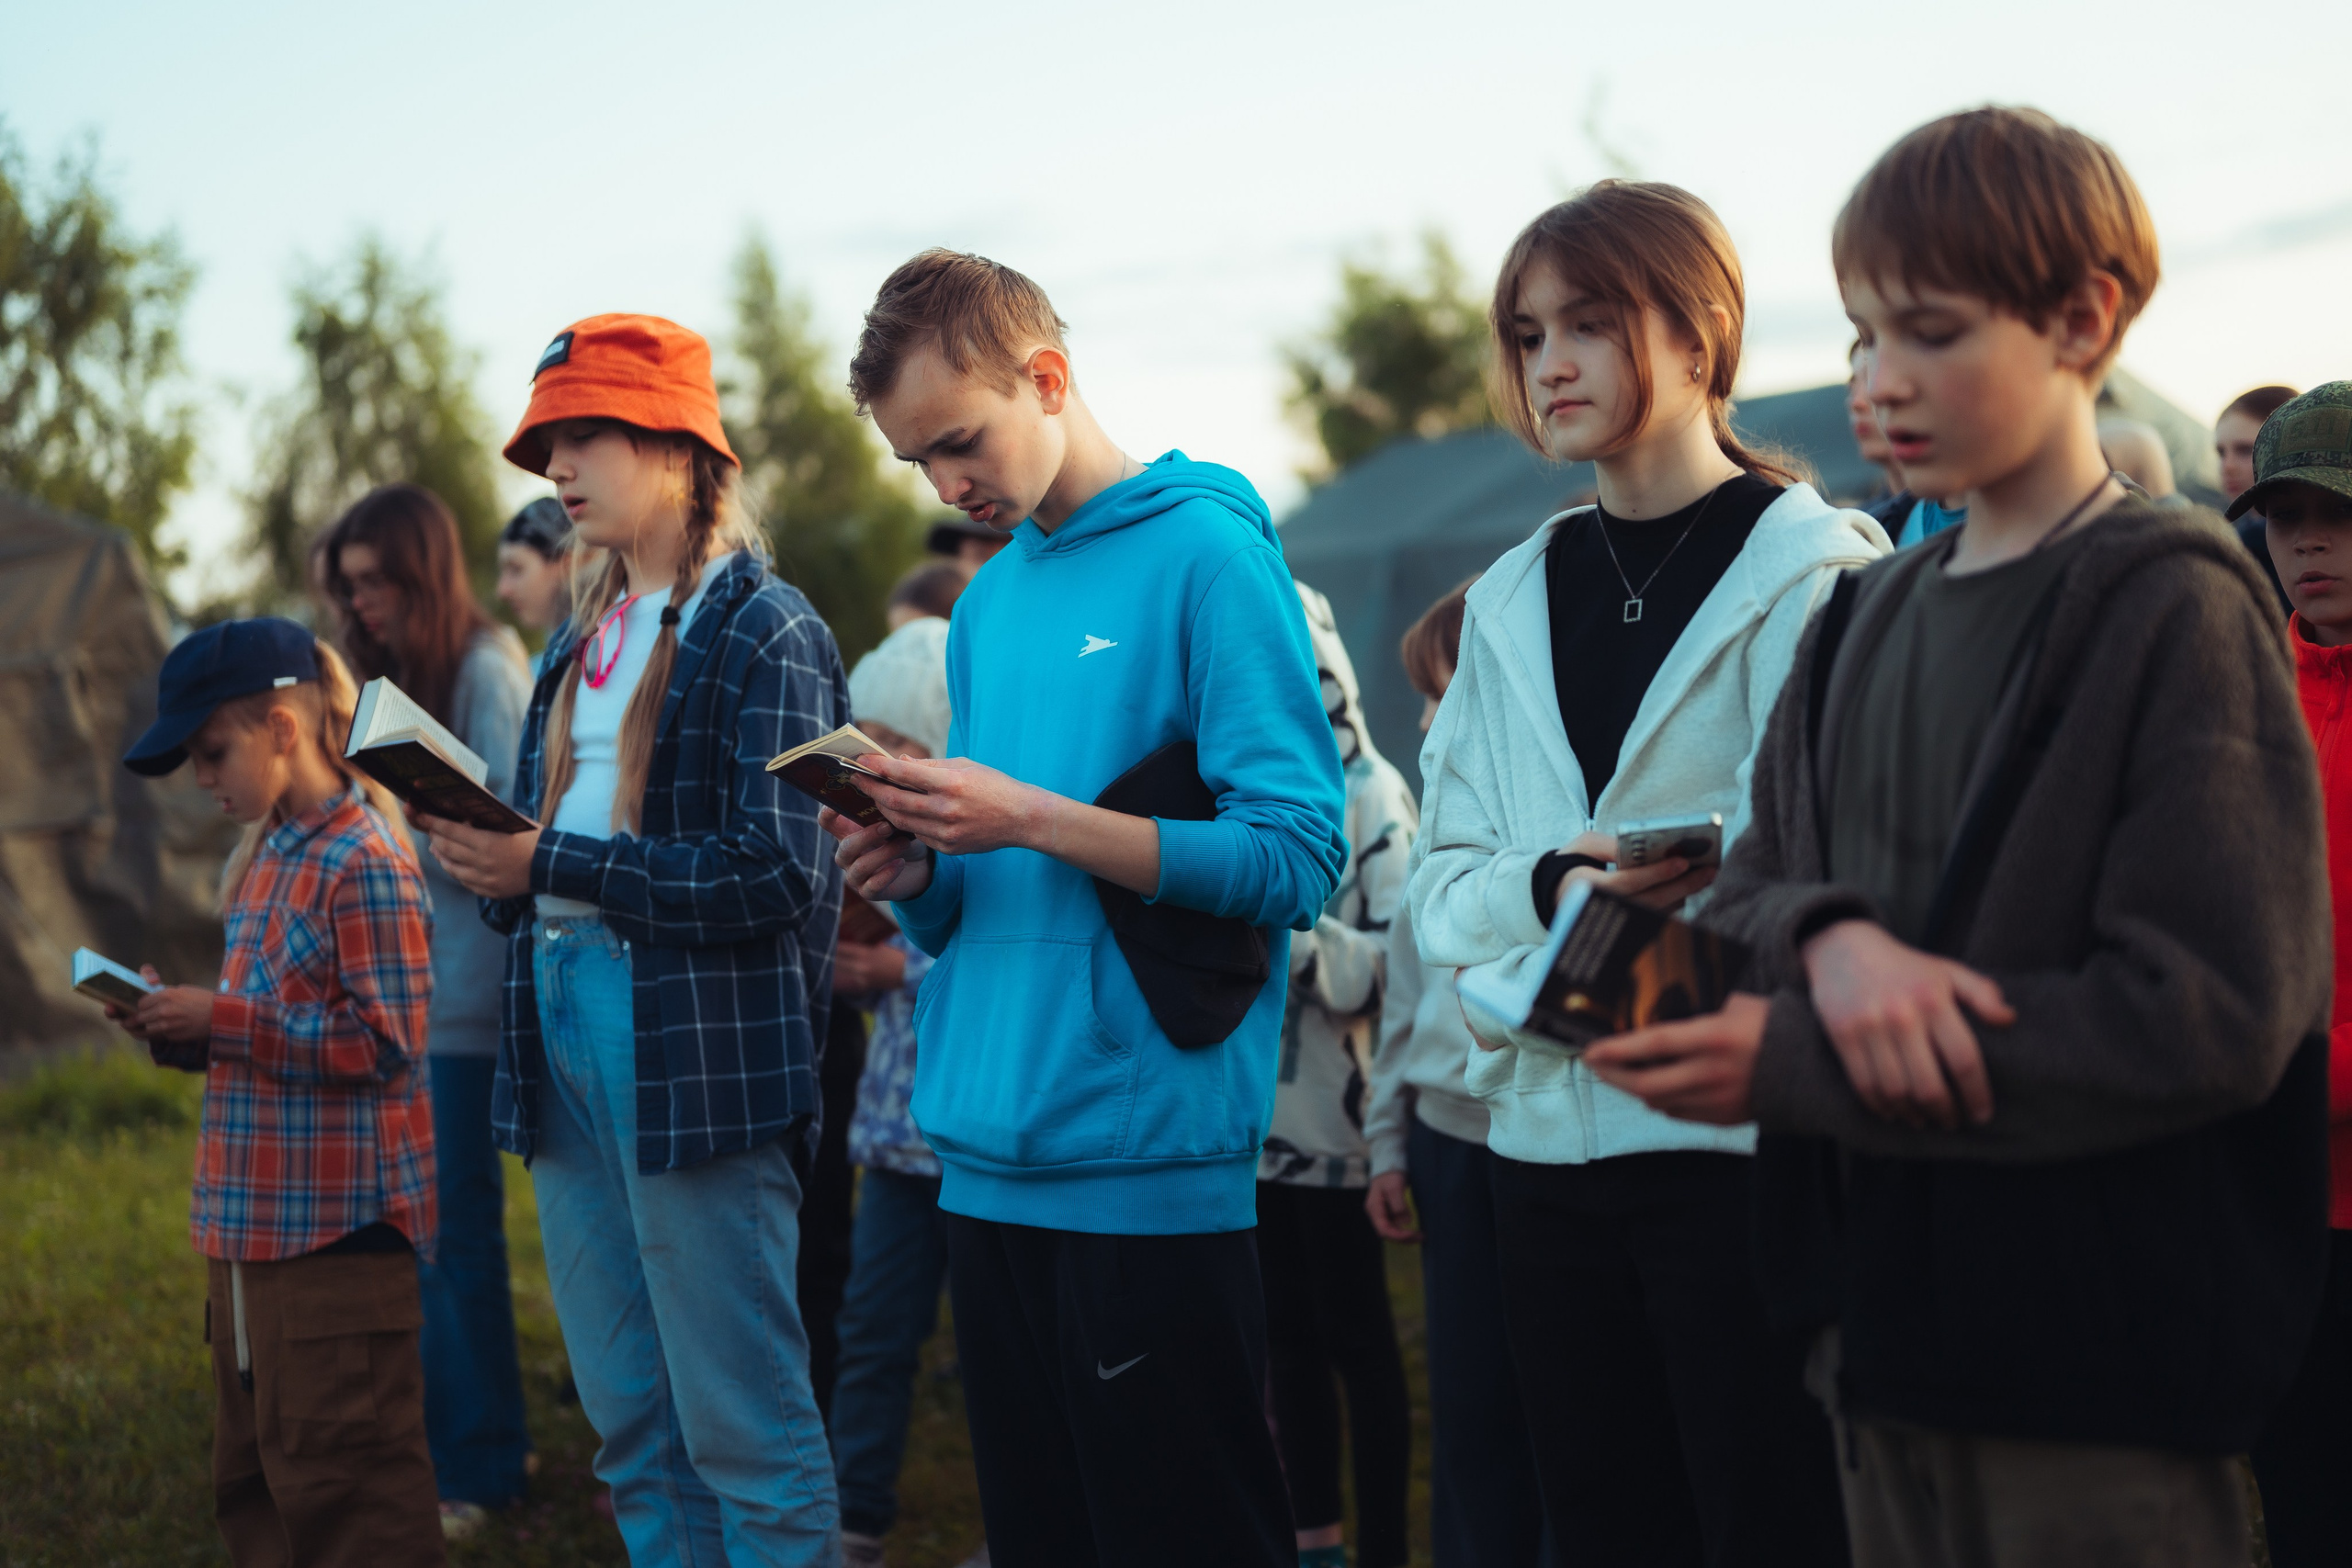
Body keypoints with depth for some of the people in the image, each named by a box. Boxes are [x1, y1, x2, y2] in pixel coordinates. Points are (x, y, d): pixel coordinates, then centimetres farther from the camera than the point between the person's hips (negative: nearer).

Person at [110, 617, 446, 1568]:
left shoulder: (365, 864, -15)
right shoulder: (265, 859, 14)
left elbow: (382, 1042, -20)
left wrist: (221, 1019, -18)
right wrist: (181, 1032, 4)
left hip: (337, 1229, -10)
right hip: (251, 1221, 10)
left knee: (337, 1471, -4)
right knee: (253, 1468, 16)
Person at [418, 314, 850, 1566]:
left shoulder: (766, 632, -6)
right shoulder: (583, 641, 19)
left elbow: (773, 875, -16)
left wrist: (553, 867, -16)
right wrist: (490, 861, -3)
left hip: (701, 1049, -8)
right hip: (563, 1028, 8)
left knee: (743, 1432, -4)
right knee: (631, 1428, 13)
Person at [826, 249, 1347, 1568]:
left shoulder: (1208, 553, -7)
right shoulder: (987, 604, 16)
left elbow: (1299, 859, -14)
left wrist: (1032, 820, -18)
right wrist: (918, 875, -3)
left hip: (1149, 1167, -7)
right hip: (991, 1162, 7)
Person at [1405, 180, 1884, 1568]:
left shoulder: (1819, 571, -4)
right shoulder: (1516, 598, 14)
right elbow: (1445, 889, 10)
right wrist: (1548, 891, -10)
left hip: (1745, 1137, -6)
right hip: (1550, 1132, 6)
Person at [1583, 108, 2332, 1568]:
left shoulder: (2176, 611, -10)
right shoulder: (1870, 619, 13)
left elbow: (2206, 1012, -17)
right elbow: (1754, 886, 10)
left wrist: (1793, 1063, -17)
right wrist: (1829, 940, -16)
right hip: (1893, 1336, 7)